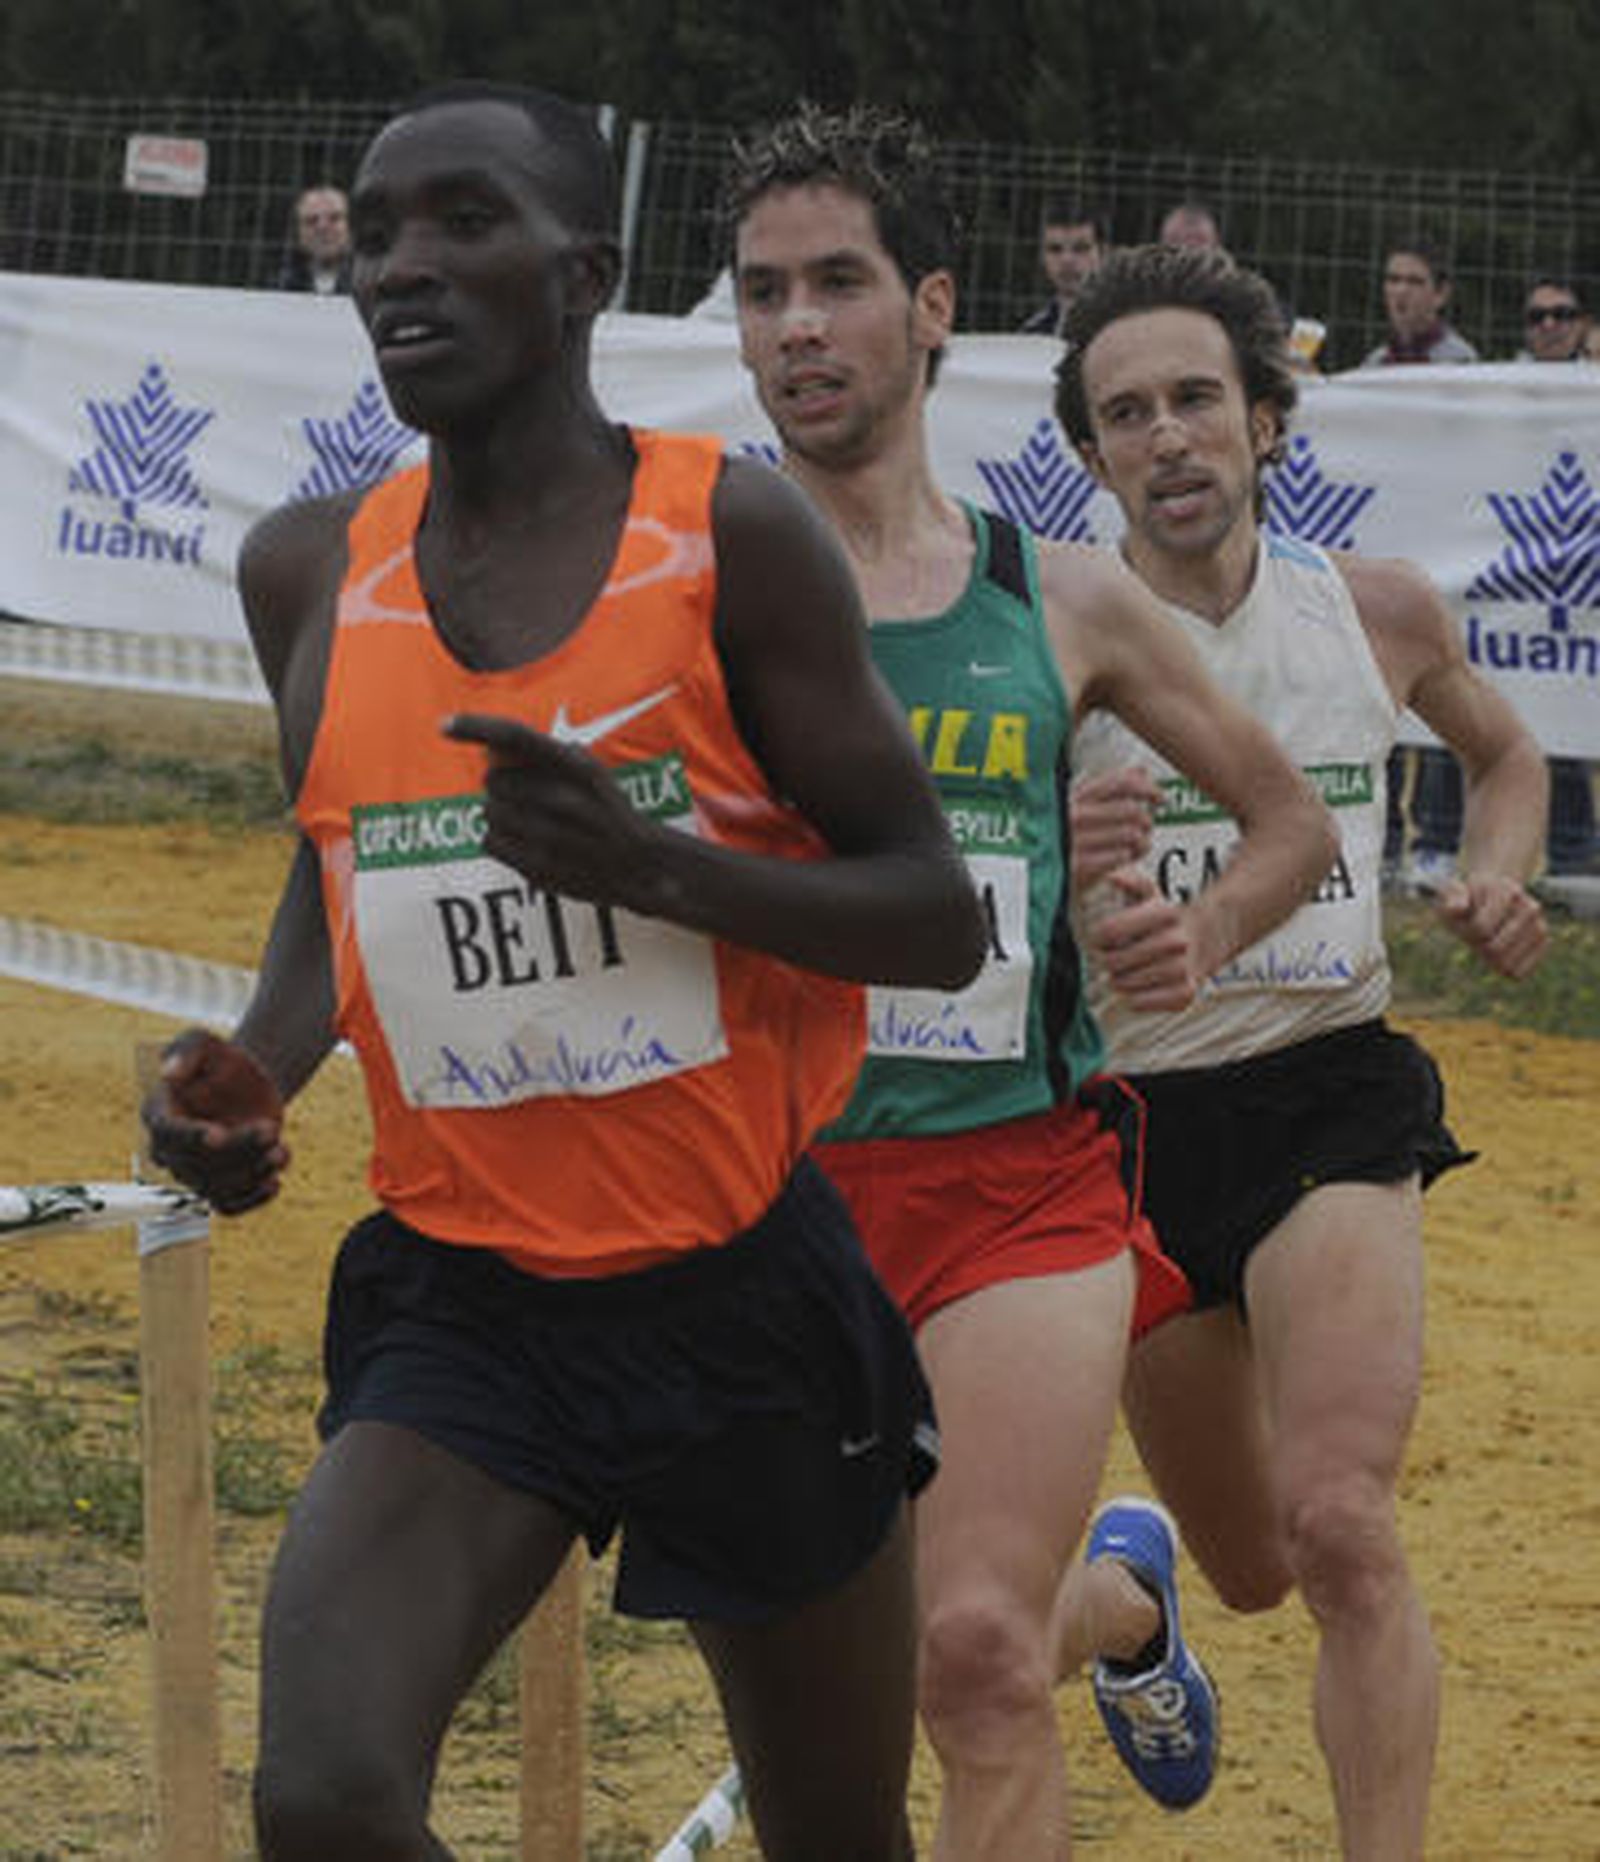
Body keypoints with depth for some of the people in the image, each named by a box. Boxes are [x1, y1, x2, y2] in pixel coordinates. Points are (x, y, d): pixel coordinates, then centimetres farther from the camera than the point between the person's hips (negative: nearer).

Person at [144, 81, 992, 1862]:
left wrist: (654, 865, -24)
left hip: (748, 1297, -2)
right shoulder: (311, 573, 3)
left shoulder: (728, 534, -9)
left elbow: (939, 918, -7)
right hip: (458, 1299, 2)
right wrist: (255, 1074, 1)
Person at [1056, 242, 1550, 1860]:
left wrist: (1495, 885, 2)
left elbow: (1506, 757, 23)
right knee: (1248, 1572, 16)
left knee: (1336, 1528, -24)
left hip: (1329, 1101, -1)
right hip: (1134, 1116, 1)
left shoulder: (1377, 612, 1)